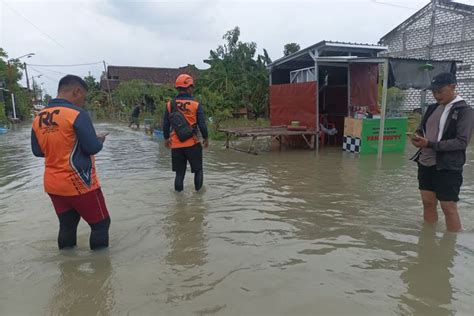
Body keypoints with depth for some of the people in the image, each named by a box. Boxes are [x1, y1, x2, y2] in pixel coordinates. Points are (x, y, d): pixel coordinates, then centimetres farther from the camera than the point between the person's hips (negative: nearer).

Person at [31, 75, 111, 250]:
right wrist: (100, 139, 4)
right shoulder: (77, 114, -17)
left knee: (67, 226, 18)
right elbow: (92, 147, -16)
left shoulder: (38, 118, 4)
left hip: (53, 185, 7)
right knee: (101, 223, 8)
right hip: (79, 183, -7)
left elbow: (37, 151, 12)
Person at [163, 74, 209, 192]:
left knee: (179, 172, 14)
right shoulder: (196, 105, -8)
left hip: (176, 145, 3)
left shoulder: (170, 105, 0)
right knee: (198, 170, 15)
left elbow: (165, 125, 5)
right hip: (192, 144, -3)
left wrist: (166, 138, 20)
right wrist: (206, 138, 9)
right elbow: (202, 125, -7)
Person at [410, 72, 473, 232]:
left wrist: (430, 144, -23)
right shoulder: (433, 108, 11)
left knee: (449, 208, 2)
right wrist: (417, 136, -6)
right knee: (428, 203, 14)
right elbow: (422, 128, 18)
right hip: (425, 164, 6)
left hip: (447, 167, -6)